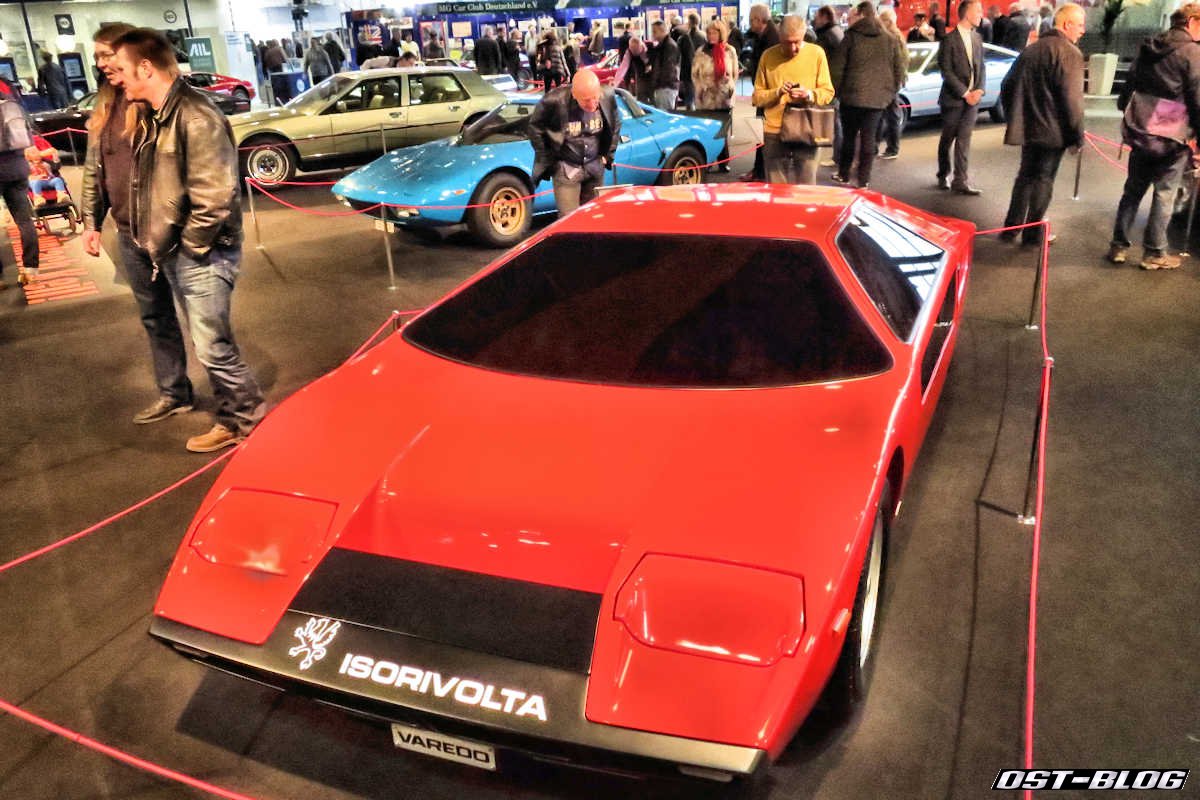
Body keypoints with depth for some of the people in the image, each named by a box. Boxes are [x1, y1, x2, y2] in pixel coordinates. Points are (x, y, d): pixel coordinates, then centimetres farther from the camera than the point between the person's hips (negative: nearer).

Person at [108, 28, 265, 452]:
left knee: (212, 346, 0)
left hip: (201, 255, -10)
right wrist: (153, 240, 9)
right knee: (160, 324, 21)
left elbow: (216, 199, -25)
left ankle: (241, 419, 17)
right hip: (169, 252, 10)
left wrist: (190, 247, -15)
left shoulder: (197, 119, -21)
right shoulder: (152, 116, 10)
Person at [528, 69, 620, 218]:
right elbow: (535, 127, -7)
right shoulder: (554, 101, -24)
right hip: (566, 169, -3)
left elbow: (615, 124, 8)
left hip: (595, 167, 4)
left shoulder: (608, 97, -13)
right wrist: (547, 160, -6)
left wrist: (608, 155, 7)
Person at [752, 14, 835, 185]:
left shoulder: (817, 53, 3)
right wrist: (777, 92, -14)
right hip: (774, 134, 1)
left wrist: (809, 94, -16)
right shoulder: (768, 56, 5)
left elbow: (828, 92, 4)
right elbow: (757, 96, 5)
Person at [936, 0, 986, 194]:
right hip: (953, 98, -5)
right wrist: (964, 93, -14)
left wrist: (979, 90, -4)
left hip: (972, 98, 5)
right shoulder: (949, 40, -9)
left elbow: (981, 67, 12)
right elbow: (946, 71, -12)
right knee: (947, 139, 7)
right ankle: (943, 176, 24)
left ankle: (960, 181, 0)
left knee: (964, 139, 1)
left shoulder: (977, 38, 10)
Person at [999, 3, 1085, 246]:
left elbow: (1008, 86, 14)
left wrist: (1014, 119, 23)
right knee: (1043, 178, 3)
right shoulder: (1069, 53, -12)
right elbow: (1072, 98, -18)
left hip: (1028, 126, 6)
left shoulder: (1030, 50, 10)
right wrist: (1078, 134, -11)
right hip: (1053, 130, -6)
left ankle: (1011, 227, 16)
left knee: (1025, 175, 16)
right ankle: (1033, 233, 7)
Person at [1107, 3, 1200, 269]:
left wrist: (1129, 118, 23)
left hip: (1140, 133, 6)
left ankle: (1118, 246, 13)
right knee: (1164, 194, 2)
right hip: (1172, 136, -6)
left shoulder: (1147, 49, 10)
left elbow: (1129, 86, 15)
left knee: (1133, 190, 13)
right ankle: (1154, 253, 6)